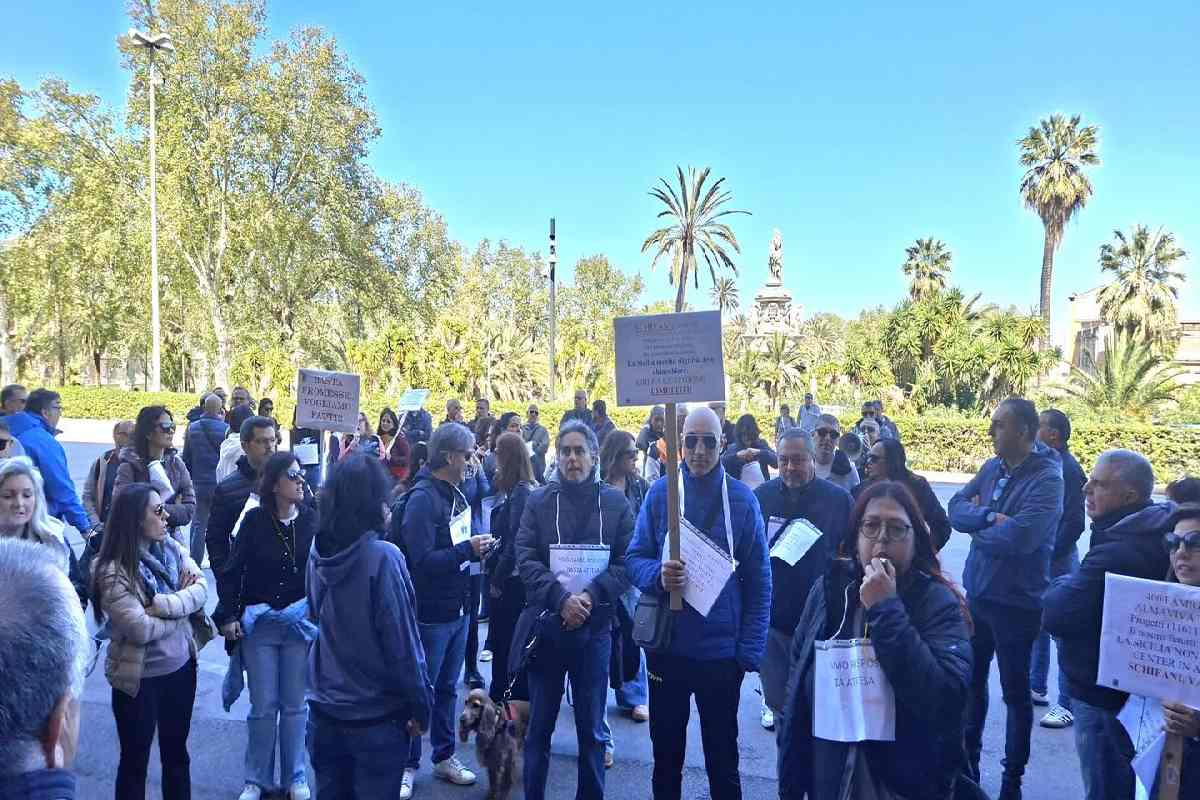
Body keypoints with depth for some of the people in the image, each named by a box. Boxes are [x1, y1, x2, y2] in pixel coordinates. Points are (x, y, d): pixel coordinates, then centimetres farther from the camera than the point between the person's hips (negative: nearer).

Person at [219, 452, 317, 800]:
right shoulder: (255, 520, -7)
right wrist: (230, 616, -5)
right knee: (263, 706, 8)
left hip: (301, 622, 1)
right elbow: (232, 570, -3)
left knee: (294, 705, 11)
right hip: (258, 623, -1)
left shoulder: (312, 519, -5)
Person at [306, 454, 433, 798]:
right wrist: (421, 706, -8)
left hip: (324, 711, 5)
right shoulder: (382, 557, -22)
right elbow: (403, 643, -18)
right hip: (376, 718, -5)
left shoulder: (318, 553, -4)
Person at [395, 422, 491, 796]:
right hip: (431, 614, -8)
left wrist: (477, 548, 0)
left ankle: (444, 756, 33)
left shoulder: (457, 494, 6)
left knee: (447, 688, 19)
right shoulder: (422, 498, -20)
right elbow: (422, 560, -26)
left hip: (459, 609, 8)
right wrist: (468, 549, -25)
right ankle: (407, 765, 23)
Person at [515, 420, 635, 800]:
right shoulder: (539, 501, 2)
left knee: (591, 726, 10)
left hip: (595, 626, 0)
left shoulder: (616, 503, 2)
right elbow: (526, 559, -5)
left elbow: (627, 562, -4)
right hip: (546, 625, 0)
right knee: (540, 724, 11)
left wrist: (591, 596, -17)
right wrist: (561, 598, -18)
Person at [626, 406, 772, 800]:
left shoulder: (742, 498, -6)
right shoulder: (659, 493, -3)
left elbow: (759, 580, -4)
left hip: (721, 652, -1)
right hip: (667, 647, 1)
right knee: (666, 754, 18)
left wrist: (749, 652, -8)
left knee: (722, 760, 15)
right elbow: (634, 558, -1)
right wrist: (658, 575, -23)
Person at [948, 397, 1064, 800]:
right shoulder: (991, 468, 3)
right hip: (977, 593, 7)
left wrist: (976, 526, -11)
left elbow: (1019, 537, -29)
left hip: (1016, 601, -7)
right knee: (971, 679, 19)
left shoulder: (1047, 479, -19)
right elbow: (956, 508, -2)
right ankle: (967, 760, 37)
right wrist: (990, 516, -21)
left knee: (1015, 691, 9)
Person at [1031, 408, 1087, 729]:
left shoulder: (1069, 470, -17)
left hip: (1057, 561, -9)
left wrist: (1050, 558, -17)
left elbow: (1074, 523, -20)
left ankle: (1067, 705, 4)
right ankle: (1036, 687, 32)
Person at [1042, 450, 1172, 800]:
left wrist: (1063, 585, -12)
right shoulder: (1155, 532, 0)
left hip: (1102, 696, -9)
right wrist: (1076, 586, -3)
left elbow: (1056, 616, -31)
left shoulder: (1116, 554, -31)